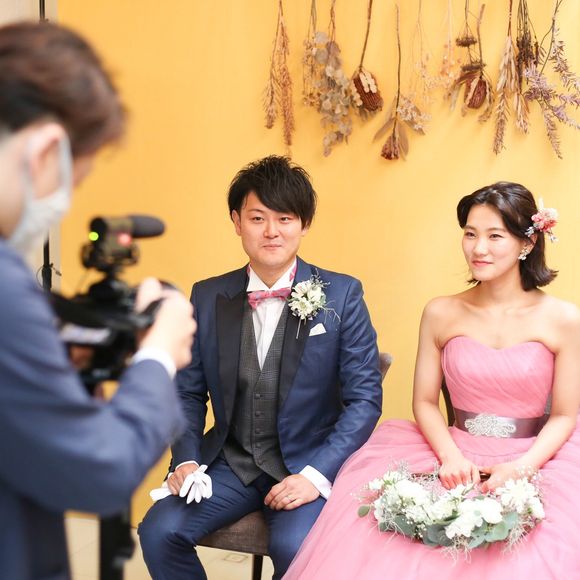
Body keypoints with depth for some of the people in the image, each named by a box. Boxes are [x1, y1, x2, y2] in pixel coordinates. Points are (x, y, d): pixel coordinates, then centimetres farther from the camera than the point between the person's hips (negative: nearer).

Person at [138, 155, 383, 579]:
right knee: (159, 531, -19)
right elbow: (189, 392, 10)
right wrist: (186, 459, -6)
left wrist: (317, 474, -16)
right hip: (229, 461, 3)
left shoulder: (342, 296, -6)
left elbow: (365, 398, -6)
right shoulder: (208, 297, 3)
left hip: (307, 464, -3)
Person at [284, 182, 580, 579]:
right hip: (456, 458, 1)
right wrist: (451, 457, -11)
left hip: (535, 461, -1)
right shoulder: (441, 314, 3)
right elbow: (425, 402, 6)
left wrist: (520, 468, -15)